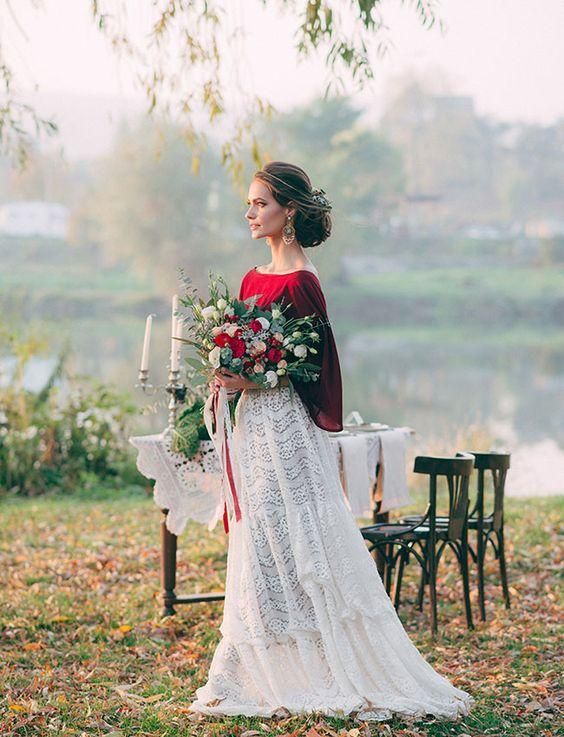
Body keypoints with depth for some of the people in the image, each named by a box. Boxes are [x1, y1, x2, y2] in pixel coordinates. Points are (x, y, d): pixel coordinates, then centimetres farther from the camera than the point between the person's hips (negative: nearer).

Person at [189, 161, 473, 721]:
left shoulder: (300, 282, -13)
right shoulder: (254, 277, 13)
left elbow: (311, 367, -14)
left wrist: (249, 382, -19)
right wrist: (227, 376, 0)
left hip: (285, 426, -9)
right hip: (254, 424, 9)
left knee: (292, 545, -4)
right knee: (260, 546, 10)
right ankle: (265, 675, 18)